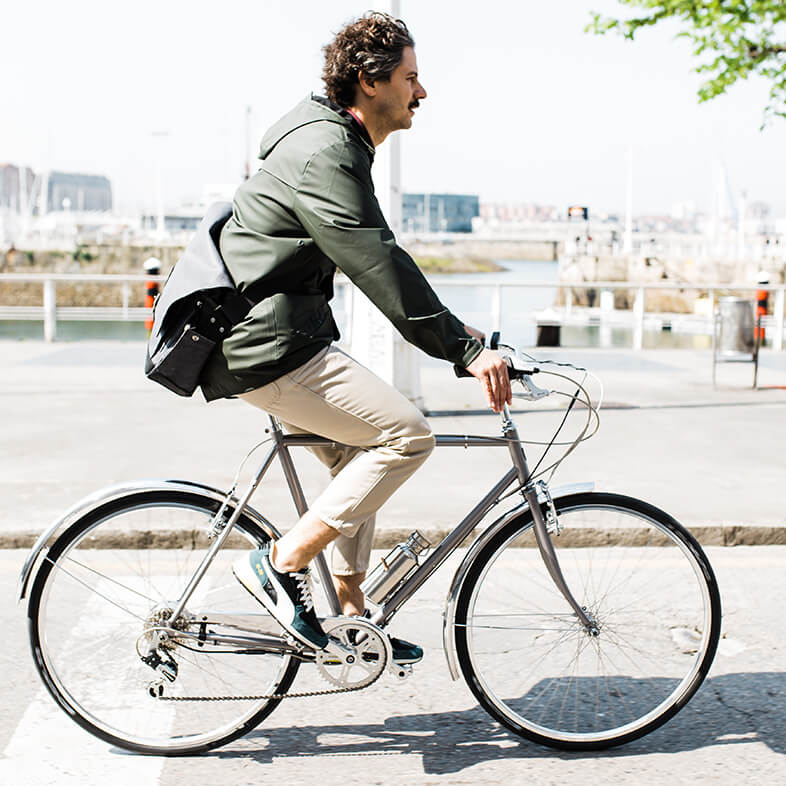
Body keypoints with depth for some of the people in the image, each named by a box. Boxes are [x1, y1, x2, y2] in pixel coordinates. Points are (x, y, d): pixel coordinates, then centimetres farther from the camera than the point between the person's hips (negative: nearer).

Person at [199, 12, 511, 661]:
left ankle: (351, 617, 22)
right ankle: (280, 562, -7)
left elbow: (376, 260, 21)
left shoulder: (337, 144, 16)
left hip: (276, 333, 11)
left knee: (359, 452, 16)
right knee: (408, 435, -12)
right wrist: (466, 349, -24)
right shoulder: (324, 153, -18)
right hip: (269, 345, -11)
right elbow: (379, 266, -25)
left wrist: (453, 330, 17)